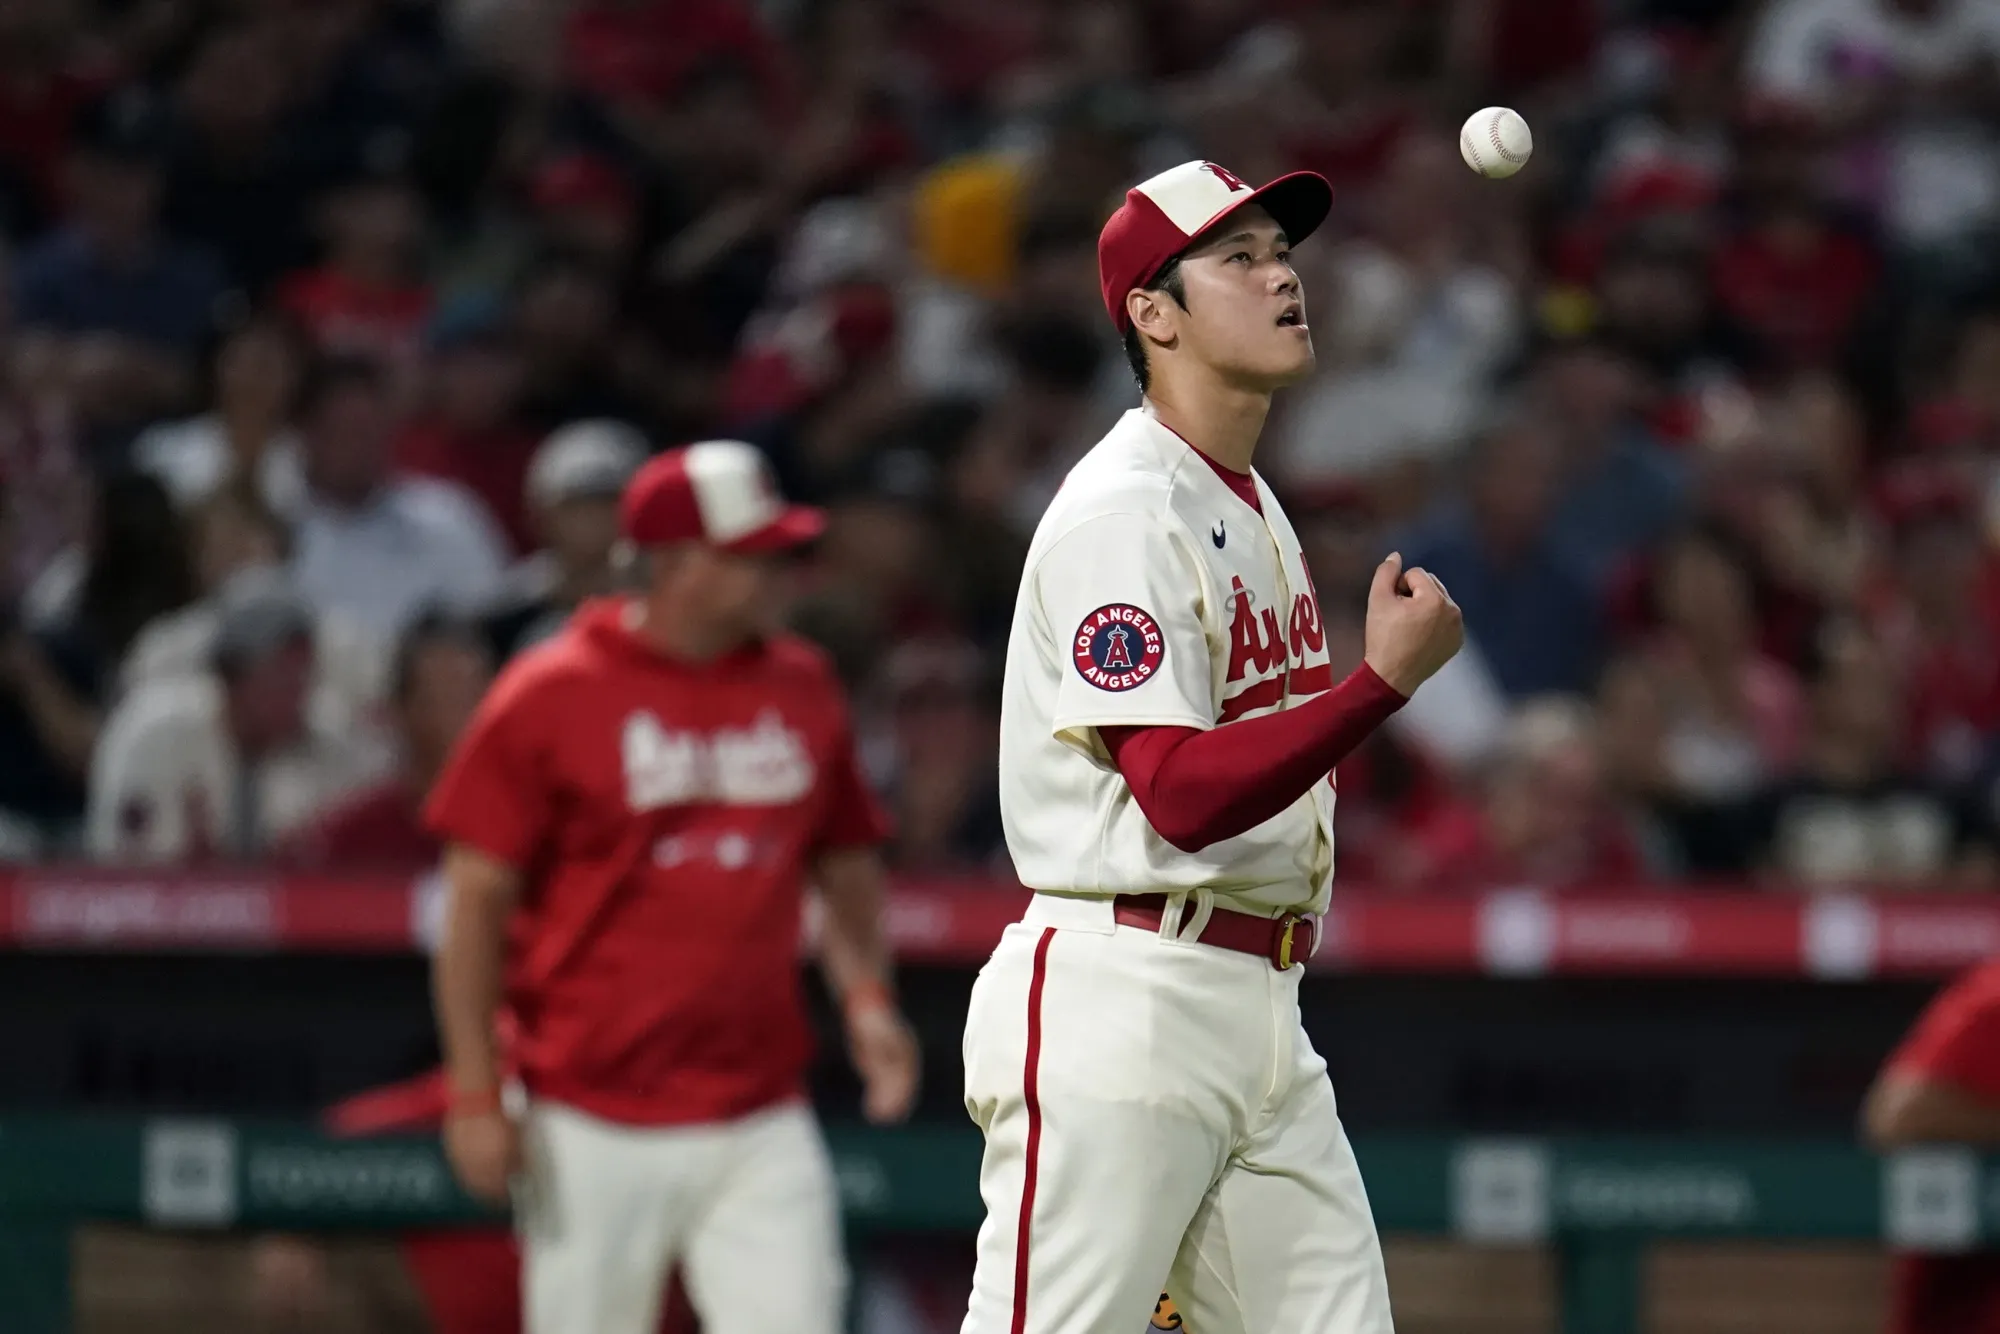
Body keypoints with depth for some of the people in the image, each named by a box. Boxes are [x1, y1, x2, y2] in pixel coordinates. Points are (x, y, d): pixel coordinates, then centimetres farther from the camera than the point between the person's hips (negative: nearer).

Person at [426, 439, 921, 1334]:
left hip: (763, 1125, 4)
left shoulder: (803, 688, 9)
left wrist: (867, 998, -1)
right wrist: (474, 1097, -10)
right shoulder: (550, 696, -6)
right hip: (593, 1127, -3)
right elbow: (477, 900, -5)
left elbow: (846, 866, 18)